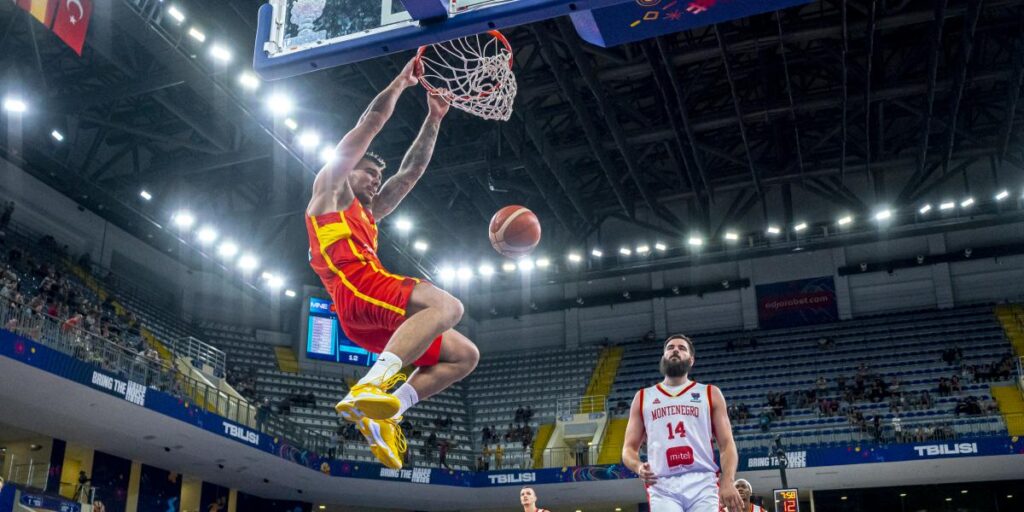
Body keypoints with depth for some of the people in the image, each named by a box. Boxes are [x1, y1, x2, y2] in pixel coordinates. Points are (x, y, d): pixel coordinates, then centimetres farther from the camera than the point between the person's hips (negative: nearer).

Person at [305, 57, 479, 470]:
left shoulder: (369, 214, 38)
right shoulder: (331, 187, 19)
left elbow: (410, 172, 39)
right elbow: (370, 123, 14)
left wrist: (433, 119, 37)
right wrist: (402, 81, 22)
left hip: (368, 318, 9)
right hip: (356, 285, -9)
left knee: (464, 355, 4)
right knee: (448, 306, -31)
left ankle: (381, 413, -9)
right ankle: (369, 387, -46)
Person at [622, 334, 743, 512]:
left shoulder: (710, 394, 14)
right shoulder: (643, 397, 17)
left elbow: (727, 443, 6)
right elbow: (629, 448, 15)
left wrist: (728, 482, -11)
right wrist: (638, 467, -9)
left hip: (702, 483, 0)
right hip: (662, 486, 0)